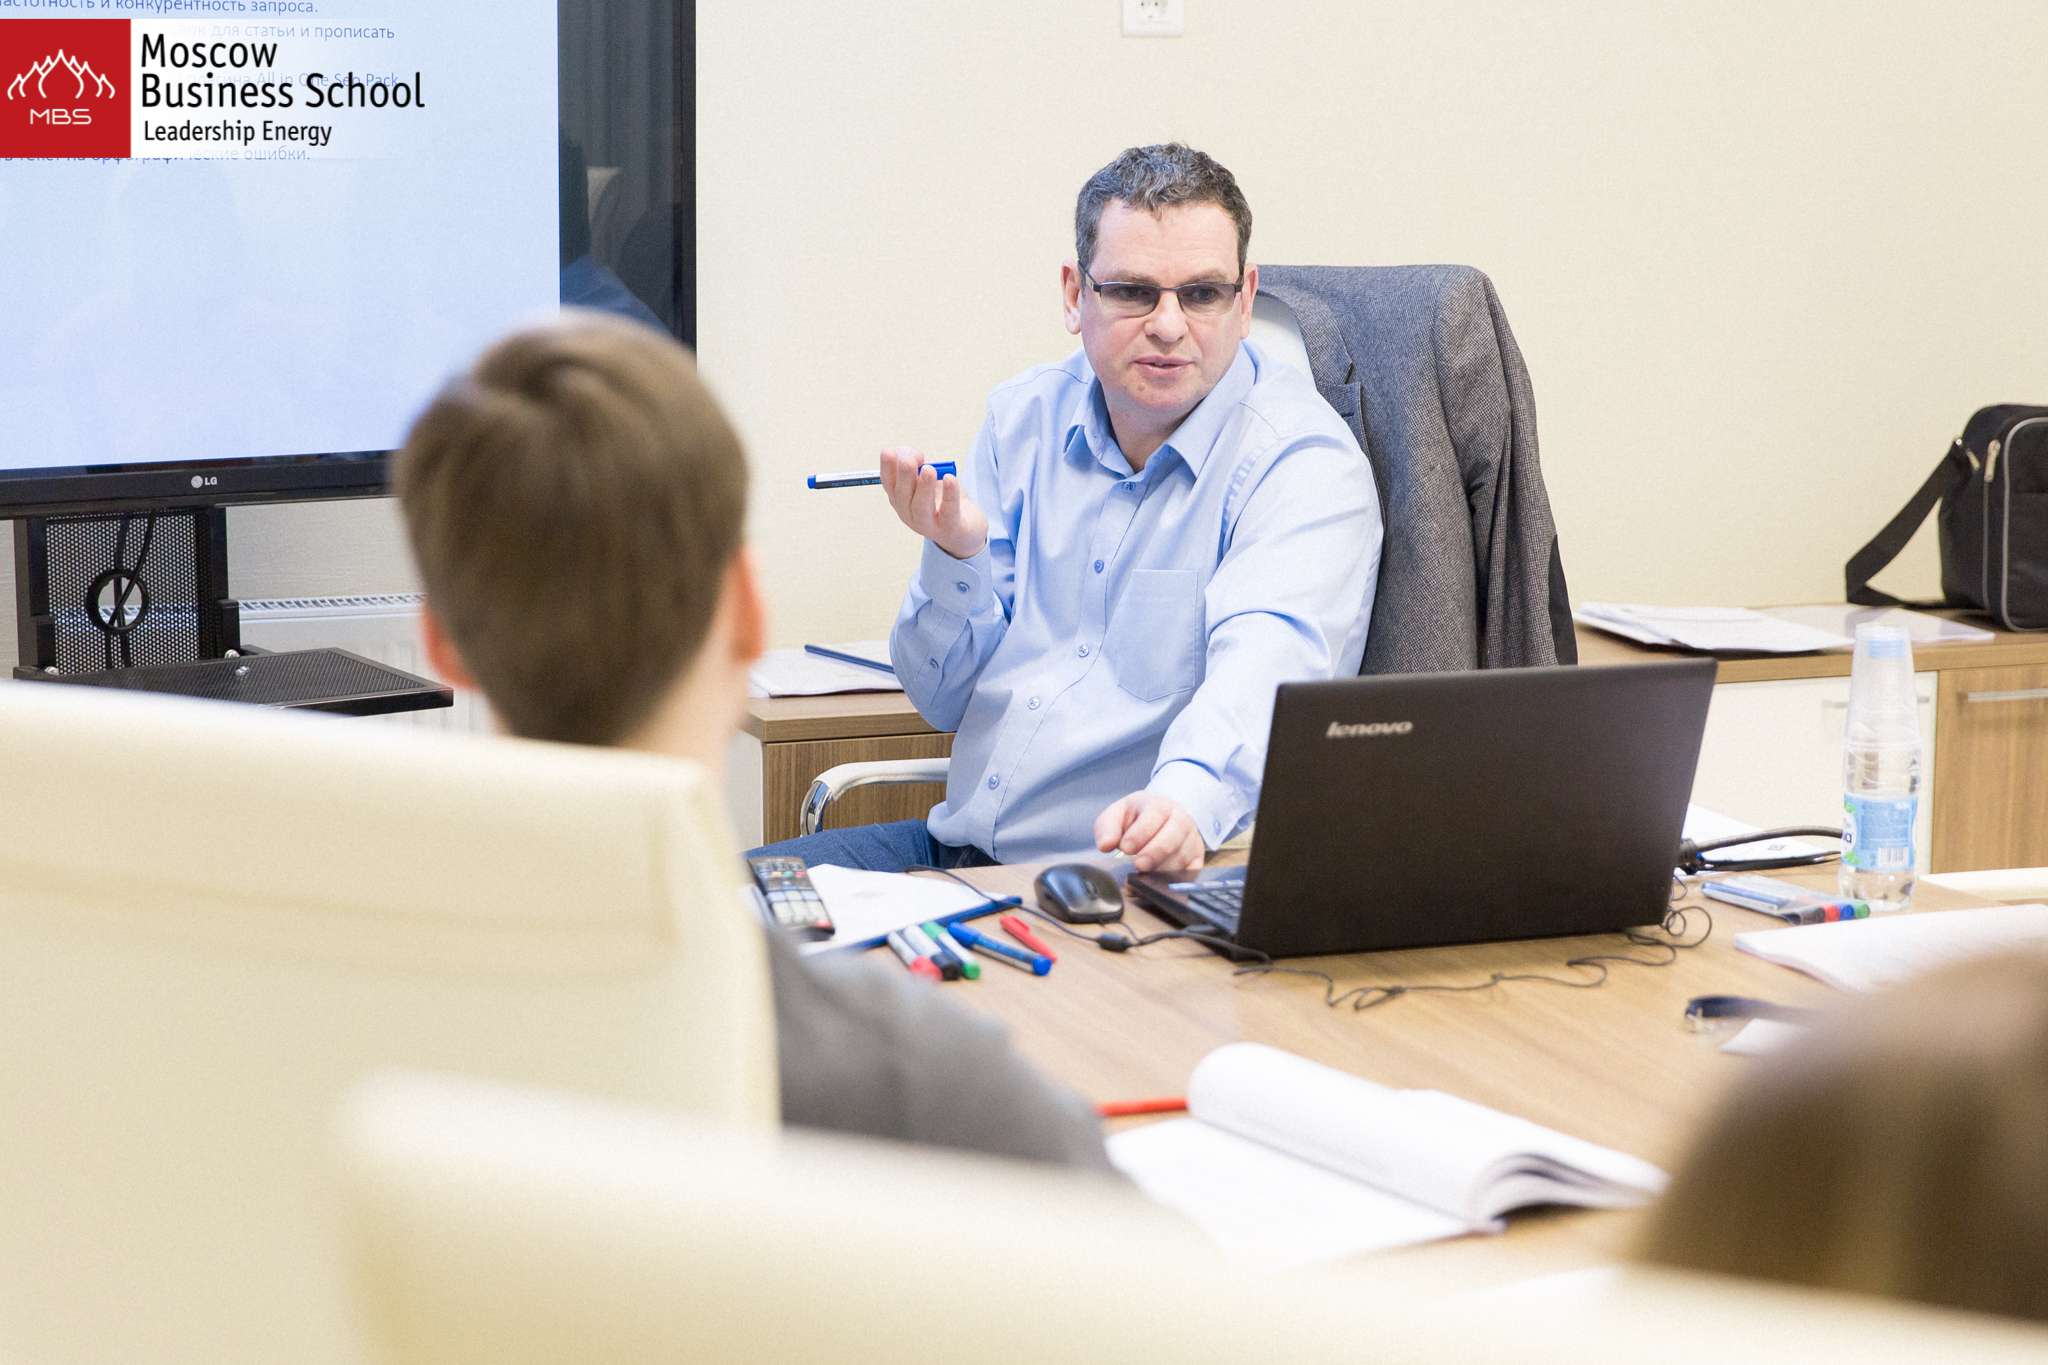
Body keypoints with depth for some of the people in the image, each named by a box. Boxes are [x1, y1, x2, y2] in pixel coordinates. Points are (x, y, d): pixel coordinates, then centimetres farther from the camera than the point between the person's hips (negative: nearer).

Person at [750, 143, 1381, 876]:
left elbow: (1265, 662, -29)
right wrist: (955, 556, -11)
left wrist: (1186, 797, -50)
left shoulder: (1304, 461, -8)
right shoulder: (1023, 417, 9)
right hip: (960, 845, 6)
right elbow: (946, 702, 11)